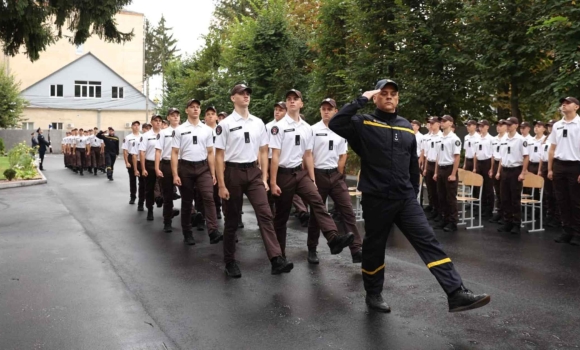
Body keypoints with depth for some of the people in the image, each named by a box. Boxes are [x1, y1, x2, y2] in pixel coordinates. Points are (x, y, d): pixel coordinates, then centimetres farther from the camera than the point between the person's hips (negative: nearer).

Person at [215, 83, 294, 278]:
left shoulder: (258, 123, 9)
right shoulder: (225, 124, -4)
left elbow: (264, 152, 12)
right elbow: (219, 156, -5)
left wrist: (264, 178, 5)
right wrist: (221, 185, -10)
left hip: (253, 171, 3)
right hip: (233, 172, -3)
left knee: (265, 214, -10)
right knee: (232, 220, 7)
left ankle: (277, 260, -15)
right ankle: (230, 262, 21)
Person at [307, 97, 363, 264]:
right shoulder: (313, 130, -5)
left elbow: (343, 156, 13)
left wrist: (337, 174, 5)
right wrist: (312, 178, -9)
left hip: (336, 175, 4)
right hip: (318, 174, -3)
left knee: (348, 211, -4)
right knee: (316, 213, 6)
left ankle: (357, 250, -4)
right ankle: (312, 249, 20)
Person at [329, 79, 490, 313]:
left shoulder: (406, 127, 12)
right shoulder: (364, 124, -4)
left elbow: (413, 163, 18)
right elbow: (335, 124, -23)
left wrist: (414, 193, 18)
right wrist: (361, 100, -19)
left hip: (405, 198, 4)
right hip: (376, 199, -4)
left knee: (429, 242, -4)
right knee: (374, 248, 10)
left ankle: (457, 294, -6)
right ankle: (373, 294, 30)